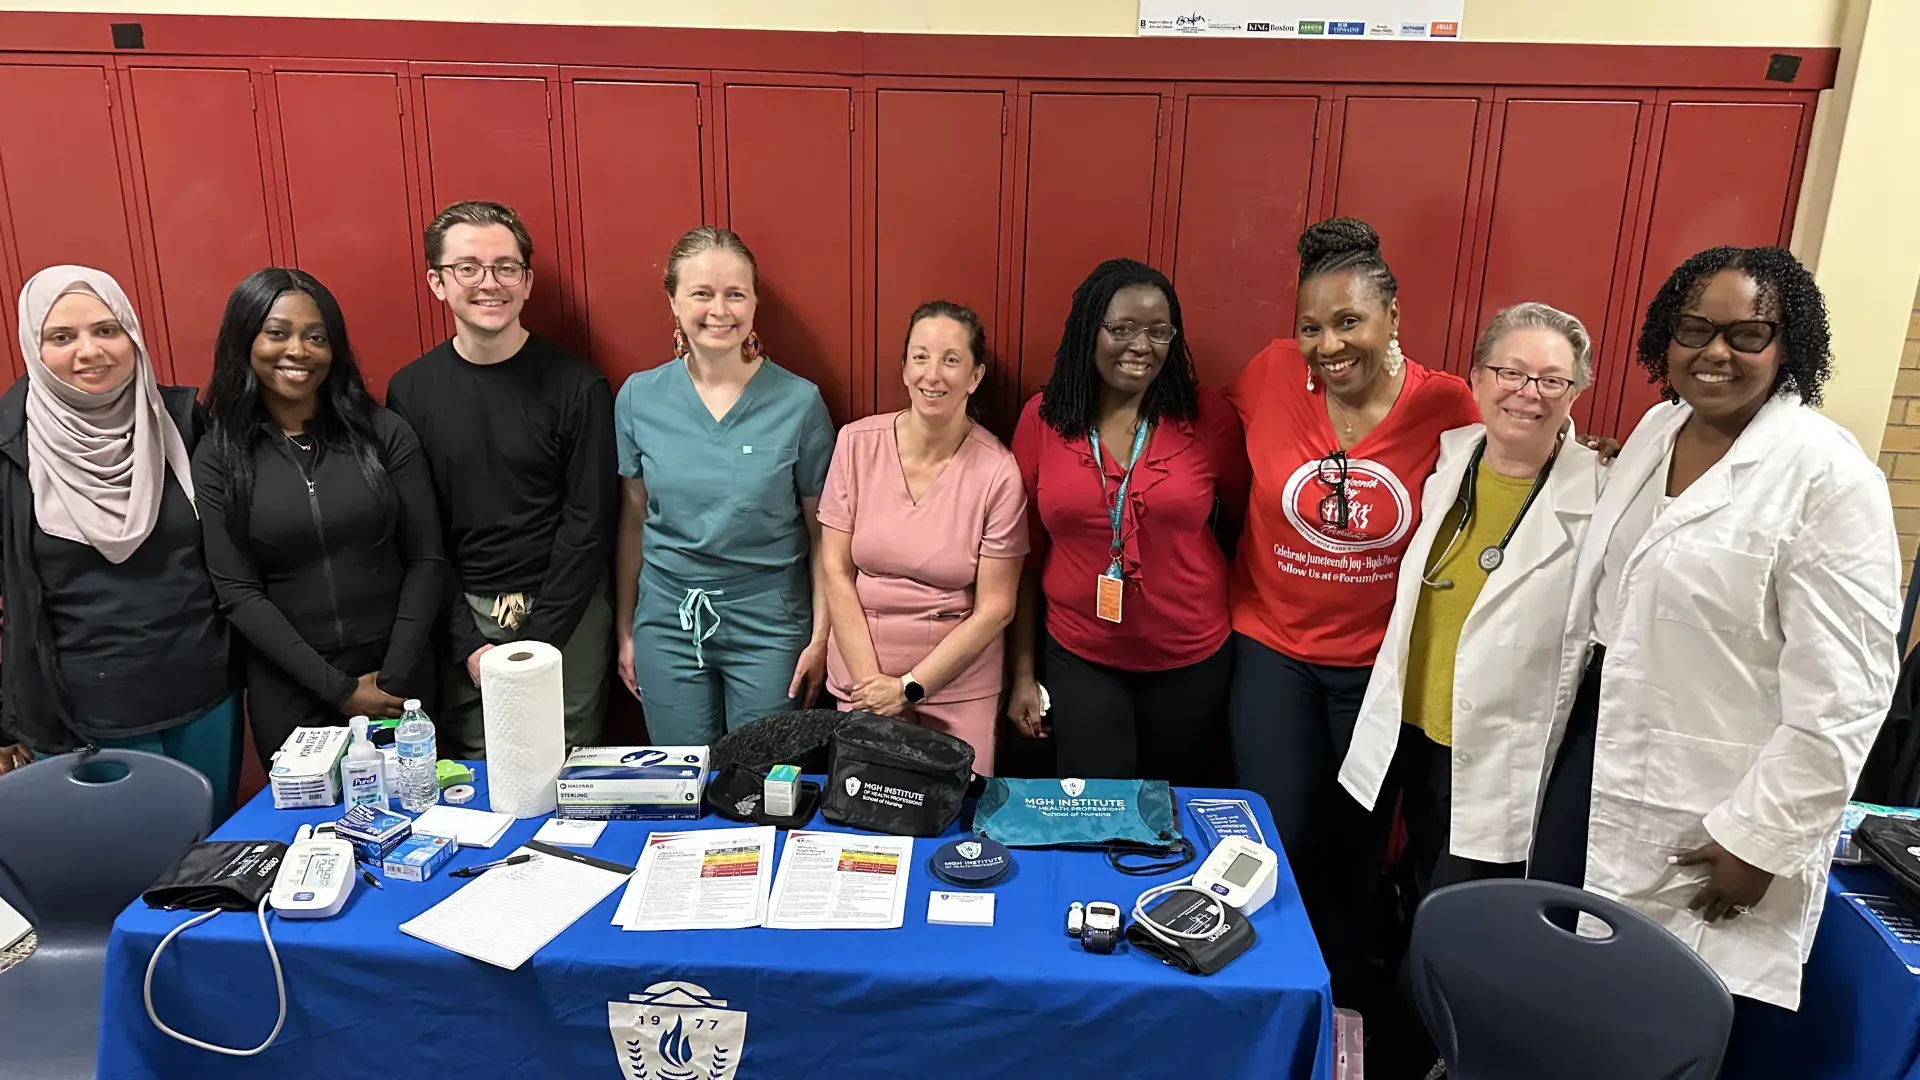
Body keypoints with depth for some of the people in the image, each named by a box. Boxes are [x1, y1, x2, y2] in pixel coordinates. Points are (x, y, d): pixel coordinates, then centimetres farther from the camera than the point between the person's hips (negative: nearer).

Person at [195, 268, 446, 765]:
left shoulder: (384, 433, -2)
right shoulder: (217, 457, -3)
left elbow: (426, 561, -2)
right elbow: (238, 593, -6)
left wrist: (395, 677, -9)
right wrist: (337, 687, -12)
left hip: (399, 679, 1)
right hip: (289, 688, 0)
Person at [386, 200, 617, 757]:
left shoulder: (577, 386, -6)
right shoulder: (410, 391, 1)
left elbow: (588, 524, -6)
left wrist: (537, 643, -11)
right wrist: (467, 645, -7)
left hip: (564, 614, -2)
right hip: (461, 616, 2)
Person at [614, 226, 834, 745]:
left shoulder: (798, 401, -9)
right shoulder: (639, 397, -2)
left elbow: (819, 530, -2)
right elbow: (633, 521, 6)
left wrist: (820, 635, -3)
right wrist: (625, 630, 10)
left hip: (769, 623, -2)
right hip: (668, 619, 2)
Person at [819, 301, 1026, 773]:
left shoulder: (998, 472, -12)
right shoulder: (856, 443, -6)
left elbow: (995, 607, -8)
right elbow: (836, 570, -3)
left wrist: (910, 687, -11)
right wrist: (870, 679, -8)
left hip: (959, 687, -1)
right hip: (860, 675, 2)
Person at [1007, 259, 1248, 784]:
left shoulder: (1209, 416, -7)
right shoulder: (1042, 418, -4)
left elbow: (1242, 523, 6)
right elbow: (1026, 554, 1)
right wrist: (1024, 671, 2)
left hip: (1191, 662, 1)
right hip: (1080, 661, 0)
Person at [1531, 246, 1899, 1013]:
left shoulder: (1828, 477, -16)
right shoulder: (1656, 428, 6)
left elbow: (1840, 693, -18)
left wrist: (1760, 838, -17)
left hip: (1706, 817, -6)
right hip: (1597, 752, 7)